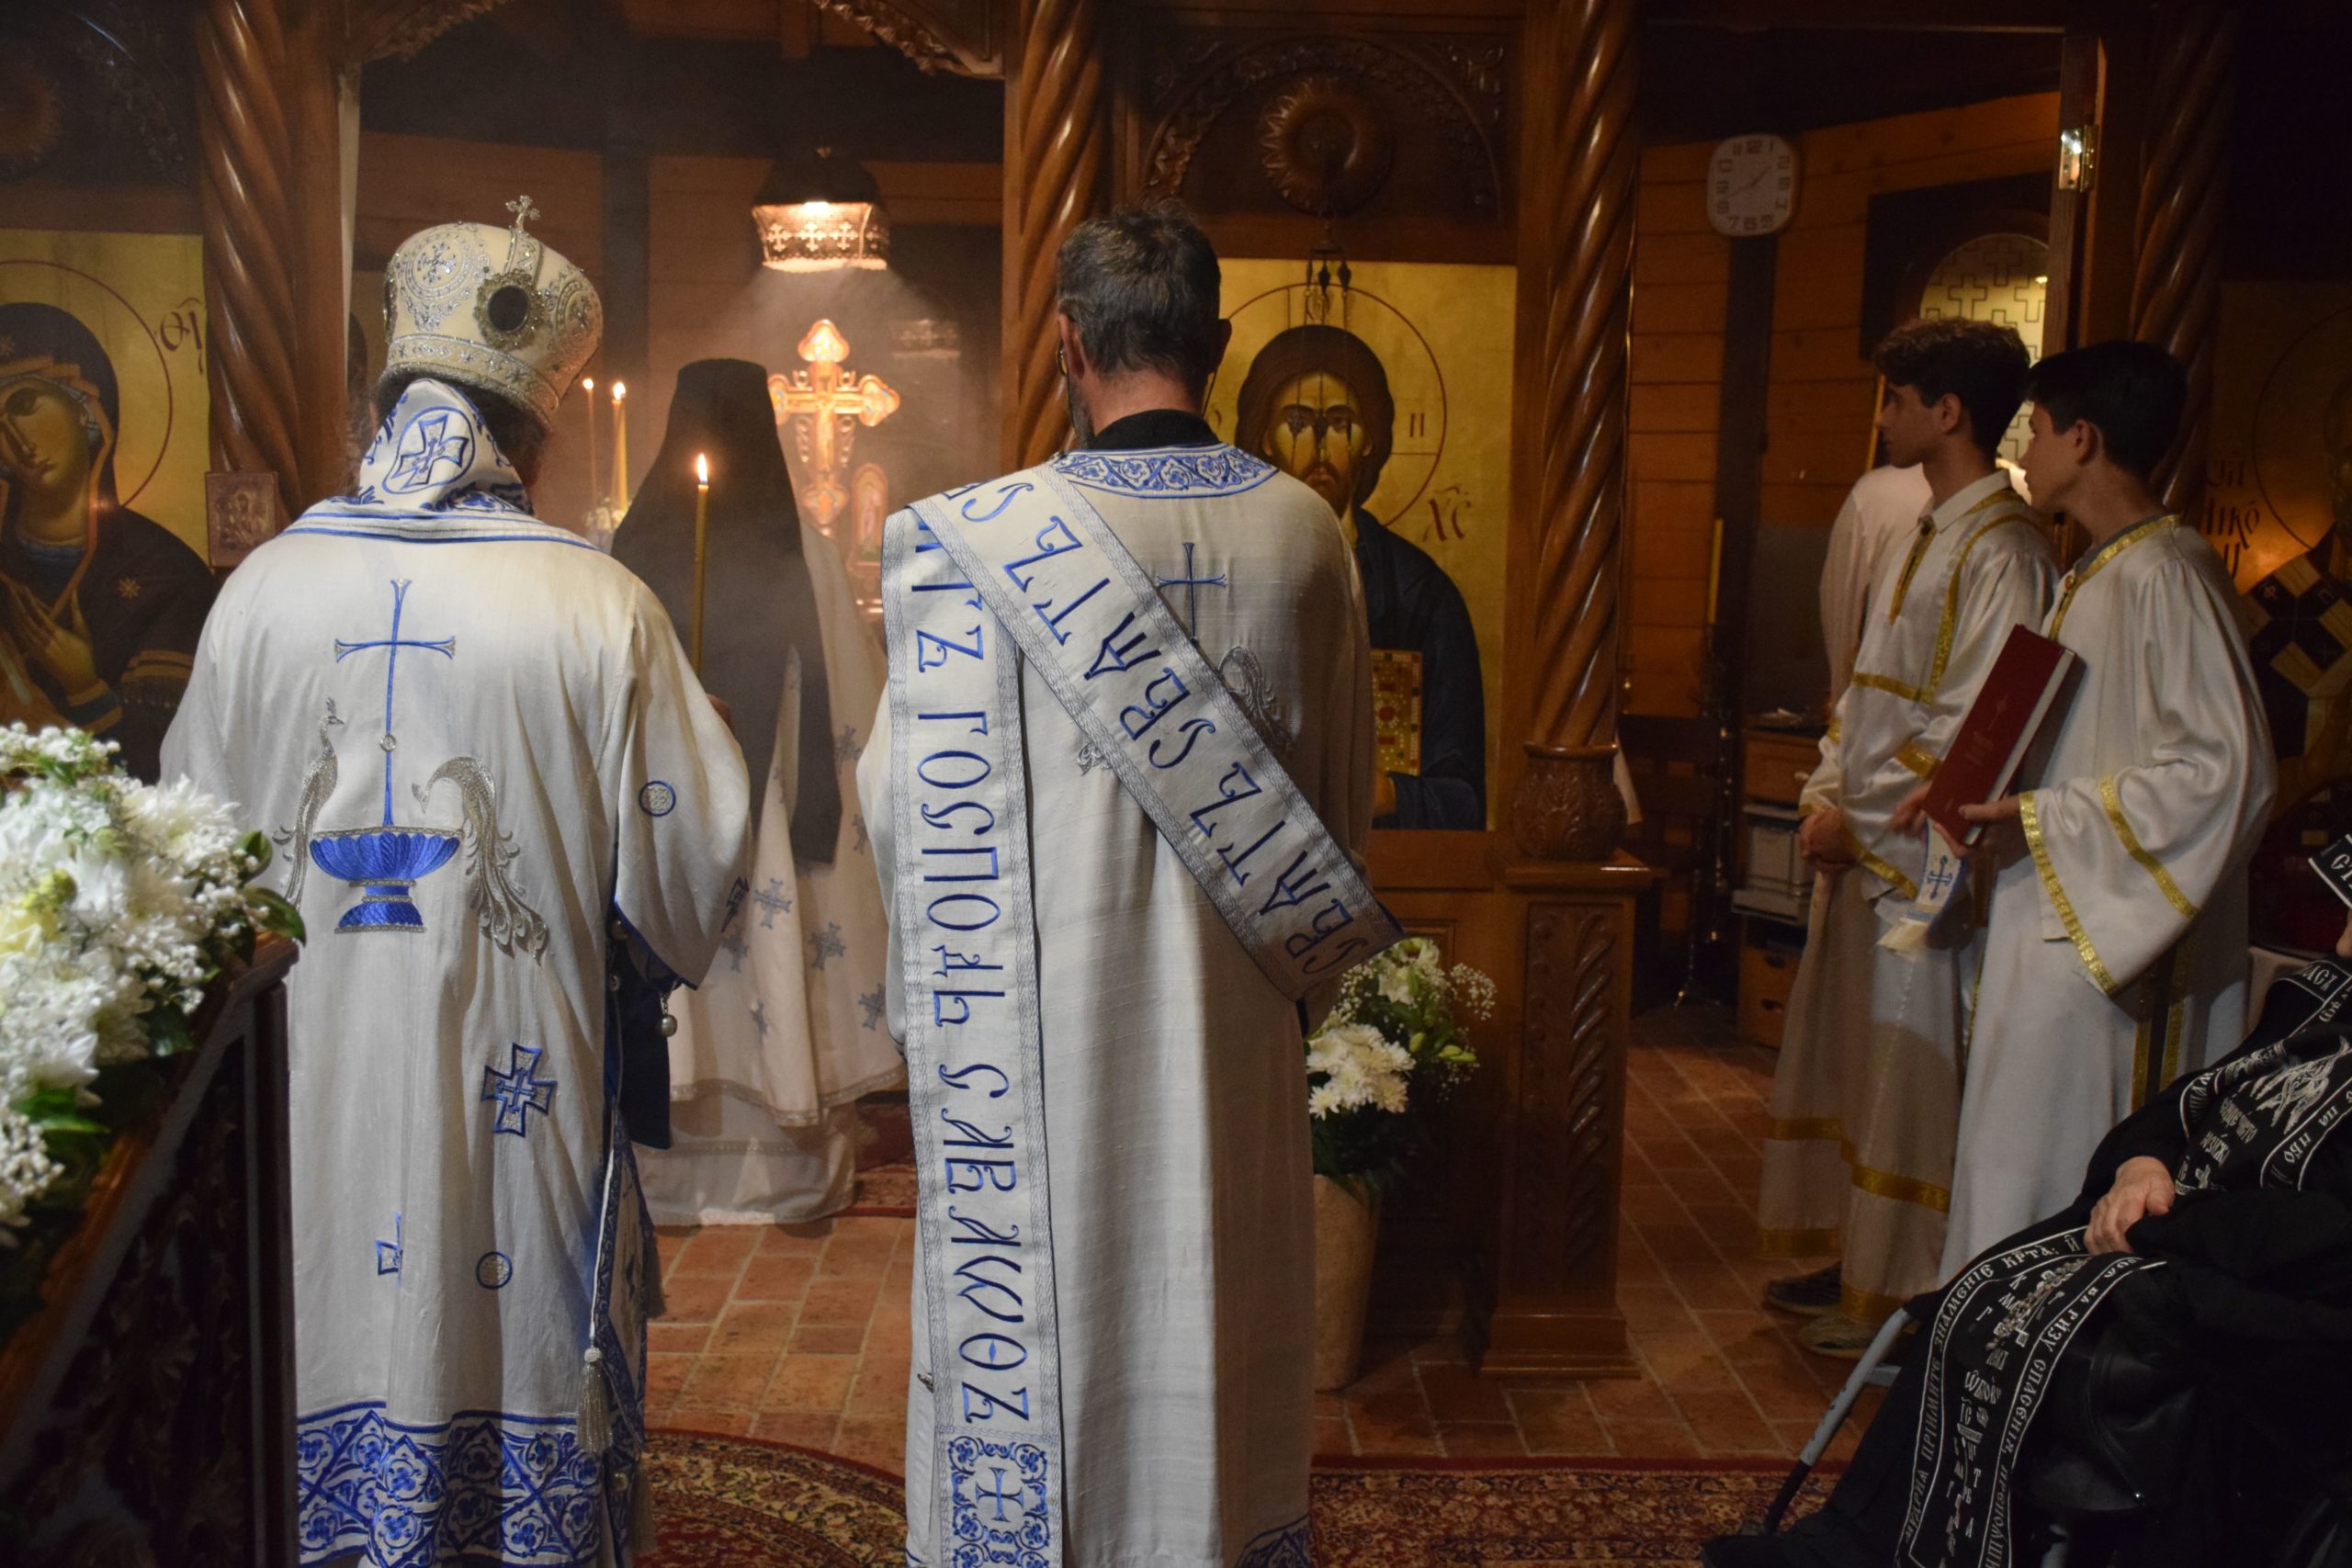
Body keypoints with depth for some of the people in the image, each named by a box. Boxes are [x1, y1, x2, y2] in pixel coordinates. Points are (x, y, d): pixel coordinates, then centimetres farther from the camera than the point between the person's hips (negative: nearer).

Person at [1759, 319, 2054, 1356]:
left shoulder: (2000, 547, -15)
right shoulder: (1926, 534, 15)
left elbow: (1969, 723, -20)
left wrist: (1860, 817, -16)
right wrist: (1825, 793, 6)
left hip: (1920, 857, -9)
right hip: (1861, 847, 9)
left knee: (1909, 1073, 0)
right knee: (1849, 1058, 16)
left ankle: (1900, 1295, 12)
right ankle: (1854, 1260, 29)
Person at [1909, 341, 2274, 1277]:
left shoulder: (2165, 576, -17)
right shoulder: (2091, 575, 13)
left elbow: (2223, 769, -22)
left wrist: (2040, 816, -21)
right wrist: (1977, 792, 9)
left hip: (2113, 939, -10)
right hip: (2053, 926, 10)